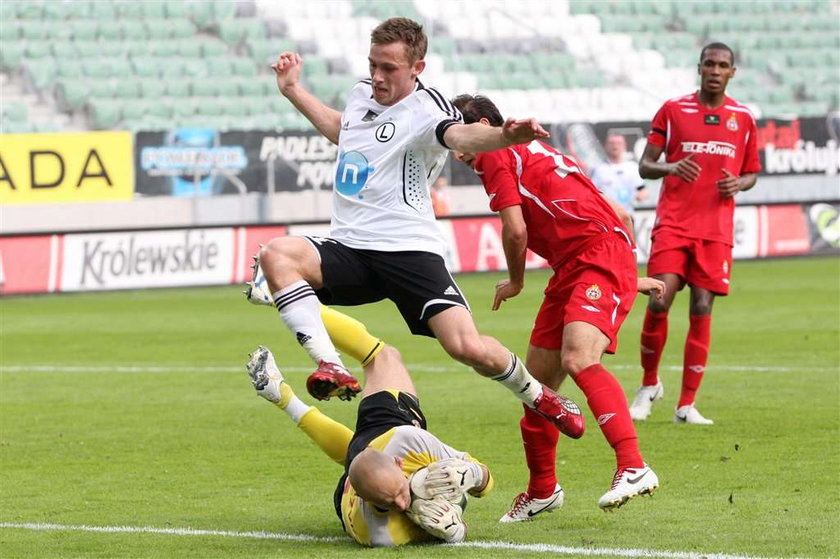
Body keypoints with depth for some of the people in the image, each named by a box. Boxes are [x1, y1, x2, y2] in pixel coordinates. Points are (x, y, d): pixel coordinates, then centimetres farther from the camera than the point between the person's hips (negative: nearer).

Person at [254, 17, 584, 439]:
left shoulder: (425, 110, -10)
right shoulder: (361, 94, 14)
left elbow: (460, 135, -34)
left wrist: (505, 136, -56)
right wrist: (293, 90, 37)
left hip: (409, 251, -6)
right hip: (349, 249, 6)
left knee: (468, 347, -19)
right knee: (276, 254, -25)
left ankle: (540, 398, 15)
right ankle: (331, 368, -30)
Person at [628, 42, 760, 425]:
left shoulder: (743, 118, 10)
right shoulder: (673, 110, 4)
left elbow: (751, 174, 18)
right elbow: (644, 165, 4)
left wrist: (738, 184, -6)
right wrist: (671, 167, -18)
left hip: (716, 228, 1)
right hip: (673, 223, -1)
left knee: (701, 311, -3)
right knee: (659, 303, -13)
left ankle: (687, 405, 3)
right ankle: (649, 384, 10)